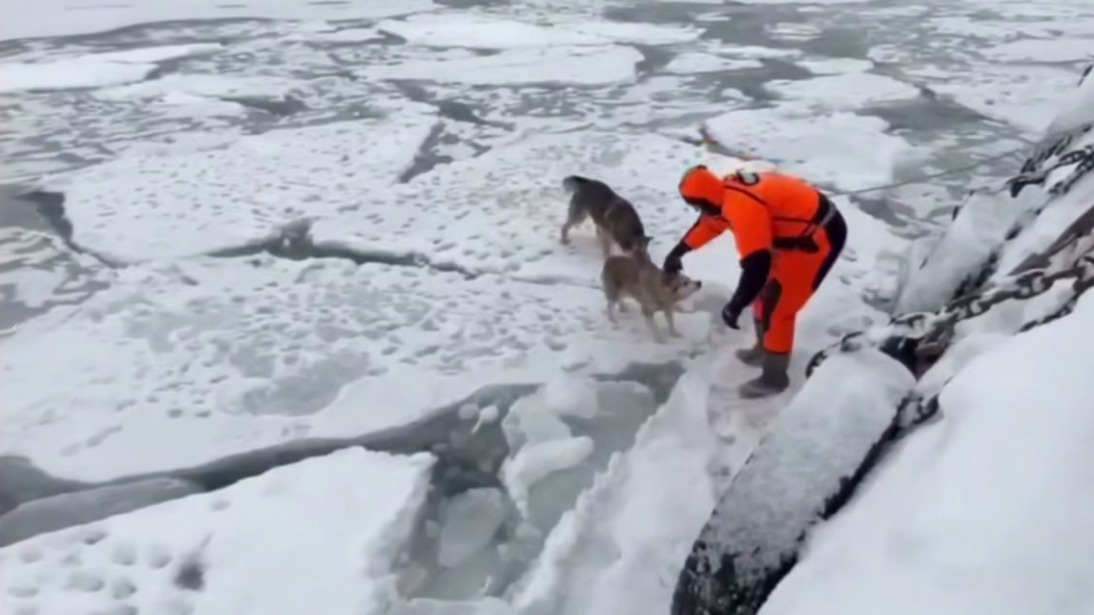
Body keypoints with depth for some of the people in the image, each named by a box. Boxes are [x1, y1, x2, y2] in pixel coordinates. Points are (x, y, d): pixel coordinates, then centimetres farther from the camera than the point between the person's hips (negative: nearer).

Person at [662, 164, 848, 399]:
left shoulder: (742, 206, -30)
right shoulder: (728, 191, 1)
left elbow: (757, 264, -35)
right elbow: (709, 223, 22)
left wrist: (735, 307, -26)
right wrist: (677, 252, 33)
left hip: (819, 237, -10)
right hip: (800, 229, 10)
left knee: (777, 307, -3)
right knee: (765, 293, 20)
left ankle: (774, 377, 12)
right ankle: (765, 349, 39)